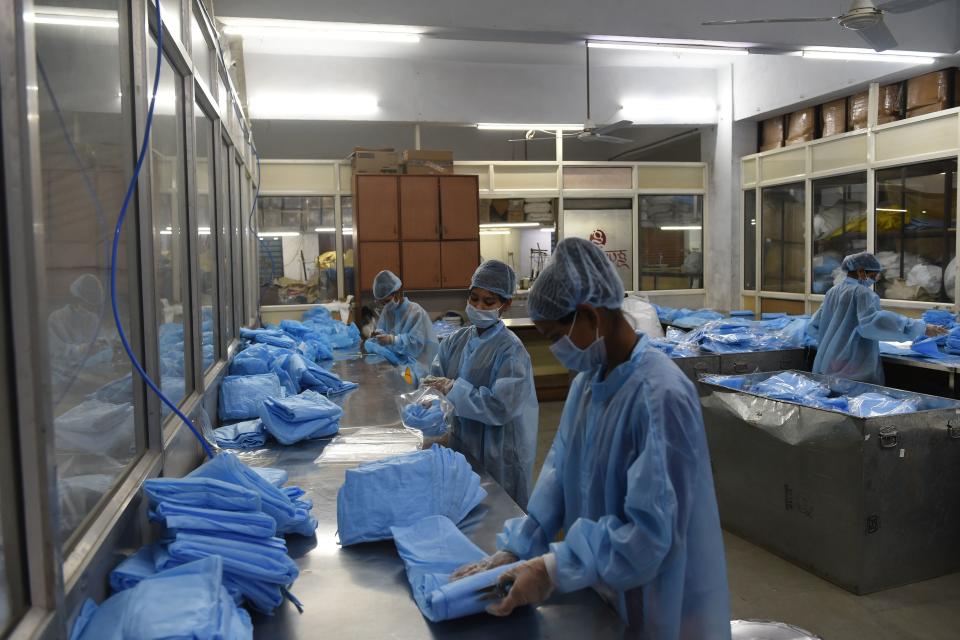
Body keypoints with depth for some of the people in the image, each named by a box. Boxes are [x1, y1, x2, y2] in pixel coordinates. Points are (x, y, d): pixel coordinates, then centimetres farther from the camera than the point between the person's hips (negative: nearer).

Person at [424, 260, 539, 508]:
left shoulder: (511, 350, -14)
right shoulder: (455, 341, 3)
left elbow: (501, 407, -22)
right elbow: (436, 382, -1)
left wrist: (454, 389, -21)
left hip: (497, 455, -5)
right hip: (459, 446, 5)